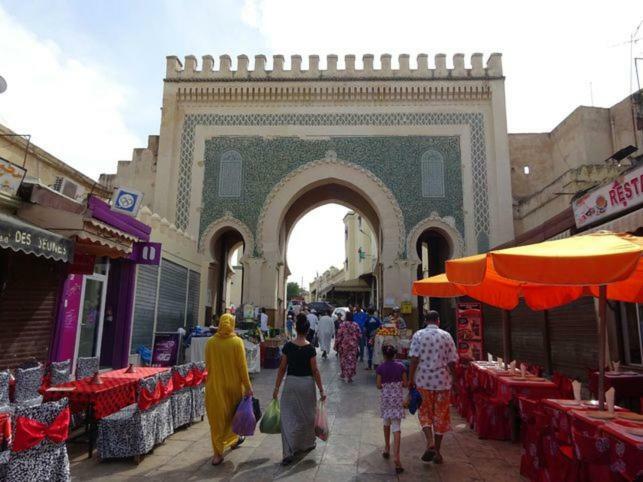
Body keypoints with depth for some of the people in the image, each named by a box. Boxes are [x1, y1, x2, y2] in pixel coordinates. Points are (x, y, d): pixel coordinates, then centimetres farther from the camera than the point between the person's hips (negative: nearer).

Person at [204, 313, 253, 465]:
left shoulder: (210, 342, -7)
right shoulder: (237, 341, -13)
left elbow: (208, 365, 3)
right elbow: (242, 366, -11)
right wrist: (248, 386, -4)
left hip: (215, 385, 1)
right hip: (233, 384, -1)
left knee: (216, 418, 10)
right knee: (233, 413, 22)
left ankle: (218, 453, 11)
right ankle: (233, 439, 41)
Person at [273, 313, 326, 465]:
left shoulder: (288, 346, -6)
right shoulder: (310, 348, -12)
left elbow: (282, 368, -2)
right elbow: (315, 371, -9)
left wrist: (277, 388, 6)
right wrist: (321, 390, -1)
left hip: (291, 383, 1)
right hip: (307, 383, -1)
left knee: (288, 417, 6)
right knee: (307, 415, 19)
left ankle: (289, 452, 0)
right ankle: (307, 444, 36)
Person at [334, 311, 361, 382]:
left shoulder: (342, 325, -10)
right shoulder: (355, 325, -1)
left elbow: (339, 336, -11)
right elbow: (359, 335, 0)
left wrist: (336, 344, -2)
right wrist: (357, 343, 15)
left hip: (344, 345, -2)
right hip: (353, 345, 2)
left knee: (343, 359, 17)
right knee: (352, 360, 6)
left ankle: (343, 374, 27)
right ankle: (349, 377, 5)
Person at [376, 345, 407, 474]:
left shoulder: (380, 368, -7)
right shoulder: (401, 366, -4)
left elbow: (379, 386, -6)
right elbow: (405, 384, -2)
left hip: (385, 398, 0)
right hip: (398, 398, 0)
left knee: (386, 423, 22)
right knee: (396, 427, -1)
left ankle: (387, 449, 34)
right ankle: (396, 456, -13)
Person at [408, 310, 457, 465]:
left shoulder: (418, 335, -5)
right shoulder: (446, 336, -2)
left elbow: (414, 359, -10)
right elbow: (452, 362, -1)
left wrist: (411, 379, -3)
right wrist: (454, 378, 11)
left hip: (423, 381, -1)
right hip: (443, 381, 1)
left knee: (425, 411, 15)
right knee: (440, 414, 13)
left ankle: (429, 442, -6)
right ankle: (437, 452, 21)